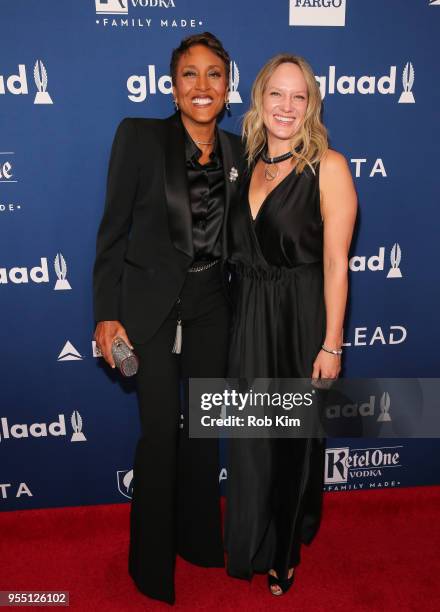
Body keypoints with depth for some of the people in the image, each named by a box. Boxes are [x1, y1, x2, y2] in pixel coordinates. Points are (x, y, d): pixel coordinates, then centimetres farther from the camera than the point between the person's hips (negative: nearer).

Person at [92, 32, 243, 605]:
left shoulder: (237, 151, 3)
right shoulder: (139, 136, -9)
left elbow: (235, 236, 10)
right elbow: (113, 230, -8)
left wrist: (241, 311, 10)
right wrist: (107, 314, -12)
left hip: (212, 306, 4)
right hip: (151, 306, -4)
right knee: (160, 434, 4)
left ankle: (198, 536, 40)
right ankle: (152, 558, 29)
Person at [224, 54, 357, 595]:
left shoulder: (328, 166, -9)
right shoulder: (246, 164, 7)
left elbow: (335, 262, -12)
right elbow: (237, 250, 10)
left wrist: (331, 345, -13)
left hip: (301, 320, -4)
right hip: (248, 320, 4)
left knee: (294, 439, 13)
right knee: (250, 440, 15)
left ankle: (285, 550, 40)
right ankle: (253, 545, 42)